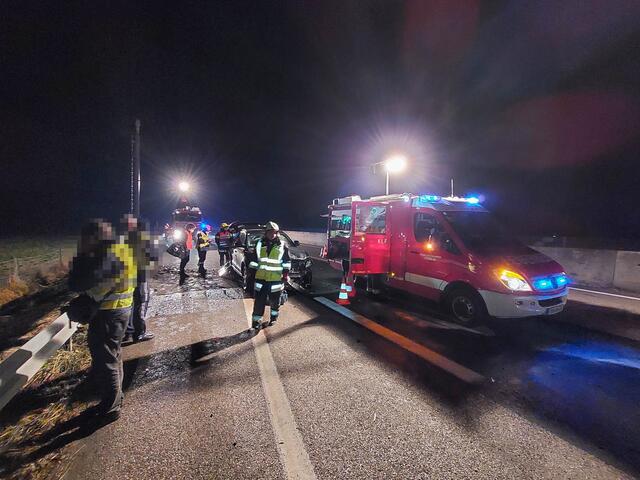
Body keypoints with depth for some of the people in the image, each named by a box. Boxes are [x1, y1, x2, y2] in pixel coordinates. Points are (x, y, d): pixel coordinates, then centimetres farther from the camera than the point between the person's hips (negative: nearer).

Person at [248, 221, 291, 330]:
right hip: (260, 278, 1)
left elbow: (287, 261, 4)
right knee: (259, 301, 2)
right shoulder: (260, 244, 5)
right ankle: (256, 322, 11)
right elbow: (254, 260, 11)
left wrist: (286, 273, -2)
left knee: (275, 301, 12)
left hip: (276, 279, -1)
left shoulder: (282, 246, 0)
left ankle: (274, 317, 35)